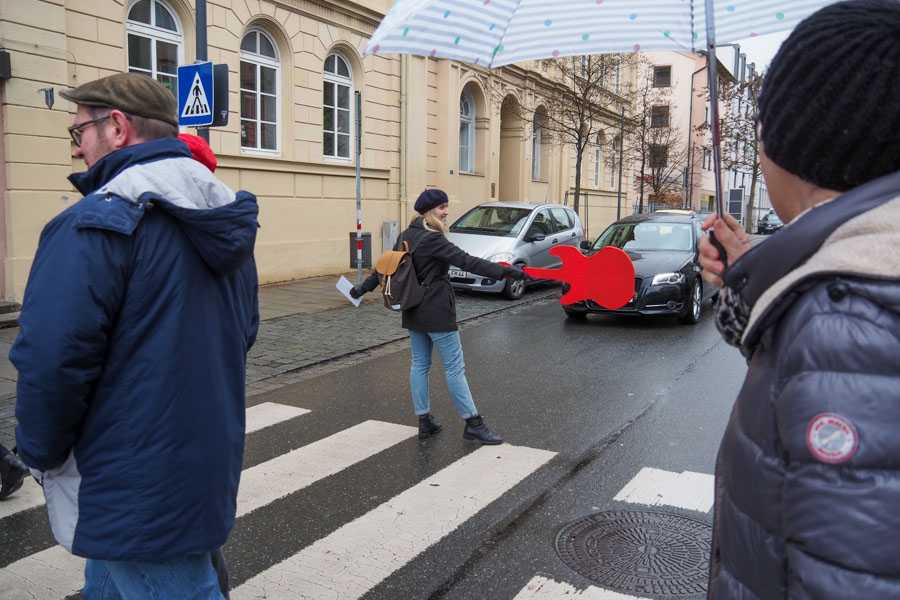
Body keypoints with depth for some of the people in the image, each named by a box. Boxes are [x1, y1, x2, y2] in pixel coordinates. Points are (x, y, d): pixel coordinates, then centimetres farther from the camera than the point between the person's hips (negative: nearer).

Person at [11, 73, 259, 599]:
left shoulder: (98, 223, -20)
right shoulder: (224, 220, 7)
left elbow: (53, 359, -25)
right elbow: (243, 334, 14)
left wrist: (41, 453, -6)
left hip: (135, 492, -8)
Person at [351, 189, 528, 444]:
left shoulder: (406, 236, 8)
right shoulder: (432, 239, -18)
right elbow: (467, 262, -26)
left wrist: (364, 287, 32)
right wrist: (507, 272, -29)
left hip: (414, 312, 9)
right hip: (437, 313, -9)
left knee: (419, 364, 13)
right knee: (455, 367, -2)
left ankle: (424, 421, 19)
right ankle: (473, 424, 5)